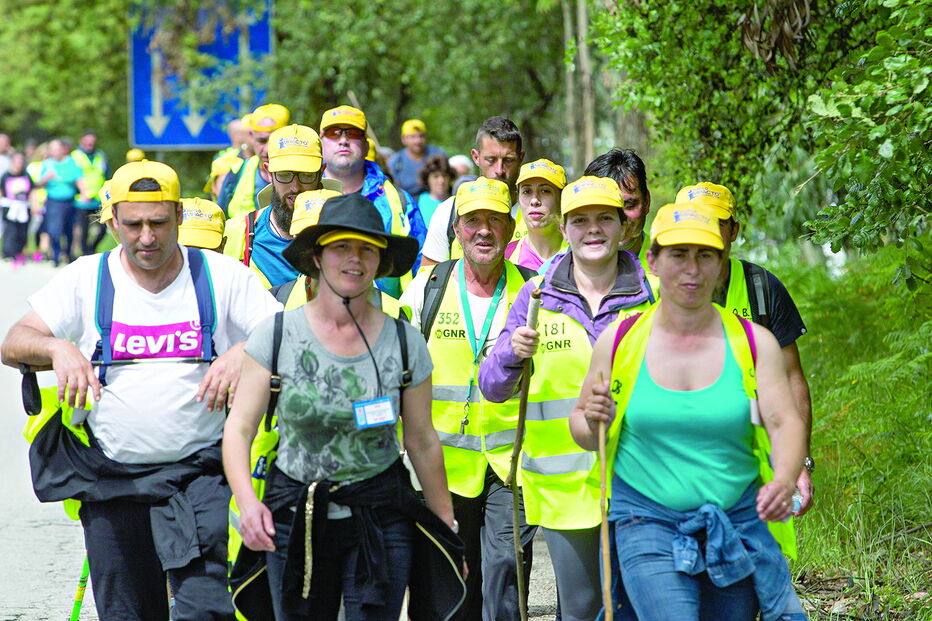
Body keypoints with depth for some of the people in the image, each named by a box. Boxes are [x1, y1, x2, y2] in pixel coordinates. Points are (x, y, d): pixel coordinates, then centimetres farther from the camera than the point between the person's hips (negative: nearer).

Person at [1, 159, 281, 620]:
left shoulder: (222, 276, 1)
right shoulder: (86, 279, 4)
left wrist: (243, 353, -23)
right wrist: (56, 347, -22)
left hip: (198, 471, -1)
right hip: (109, 474, 2)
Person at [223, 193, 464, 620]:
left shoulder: (405, 342, 0)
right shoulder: (278, 334, -4)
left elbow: (423, 444, 8)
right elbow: (238, 428, -6)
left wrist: (447, 531, 12)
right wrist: (247, 501, -23)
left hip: (381, 518, 0)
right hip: (294, 520, 0)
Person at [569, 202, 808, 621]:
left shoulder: (754, 342, 2)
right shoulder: (618, 341, 2)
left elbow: (784, 422, -7)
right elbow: (582, 426, 13)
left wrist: (784, 481, -27)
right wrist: (593, 423, -12)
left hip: (738, 528, 2)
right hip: (648, 525, -2)